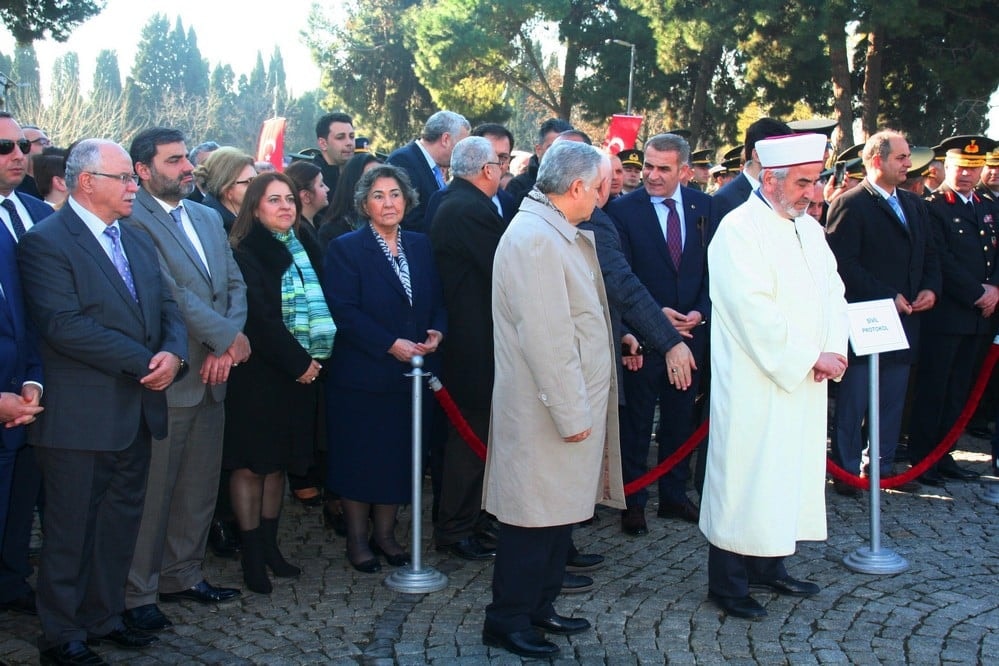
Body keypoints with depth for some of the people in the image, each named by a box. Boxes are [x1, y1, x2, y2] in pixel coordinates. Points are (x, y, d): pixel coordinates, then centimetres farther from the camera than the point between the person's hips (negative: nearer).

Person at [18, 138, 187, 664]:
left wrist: (173, 353, -10)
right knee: (71, 531, 5)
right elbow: (63, 324, -21)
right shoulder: (46, 241, -11)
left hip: (137, 413, 8)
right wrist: (143, 362, -19)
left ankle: (104, 616, 31)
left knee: (120, 524, 16)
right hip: (81, 418, -7)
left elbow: (166, 307, 12)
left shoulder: (138, 241, 15)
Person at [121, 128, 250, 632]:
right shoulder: (133, 220, -11)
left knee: (200, 487, 15)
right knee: (152, 491, 1)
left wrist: (223, 350, -5)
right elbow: (171, 294, -18)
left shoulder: (208, 218, 15)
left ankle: (182, 574, 29)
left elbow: (234, 284, 10)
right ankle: (137, 592, 13)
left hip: (211, 376, 8)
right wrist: (230, 337, -11)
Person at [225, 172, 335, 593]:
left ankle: (269, 545, 22)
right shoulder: (245, 254, -7)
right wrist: (298, 362, -15)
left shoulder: (306, 250, 13)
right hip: (257, 374, -6)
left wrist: (315, 358, -1)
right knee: (251, 463, 0)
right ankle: (252, 555, 7)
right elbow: (259, 318, -15)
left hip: (301, 372, 6)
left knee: (278, 462, 13)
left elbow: (323, 305, 13)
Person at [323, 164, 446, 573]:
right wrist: (391, 345, -20)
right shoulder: (345, 249, -6)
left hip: (412, 372, 5)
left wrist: (436, 332, -10)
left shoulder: (420, 246, 11)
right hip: (362, 374, -4)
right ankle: (356, 539, 20)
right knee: (359, 458, 5)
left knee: (400, 457, 10)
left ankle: (384, 533, 25)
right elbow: (345, 311, -14)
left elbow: (437, 301, 11)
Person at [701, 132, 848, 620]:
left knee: (790, 475, 14)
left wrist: (835, 349, -5)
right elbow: (756, 312, -19)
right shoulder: (739, 230, -12)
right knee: (744, 479, -2)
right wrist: (811, 357, -16)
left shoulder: (809, 229, 13)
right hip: (755, 384, -8)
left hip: (804, 382, 8)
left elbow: (833, 293, 12)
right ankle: (727, 582, 9)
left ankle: (769, 566, 28)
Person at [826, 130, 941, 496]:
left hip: (904, 318, 7)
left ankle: (884, 466, 24)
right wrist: (886, 297, -17)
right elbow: (843, 263, -17)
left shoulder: (914, 204, 14)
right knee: (853, 401, 1)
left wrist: (930, 288, -1)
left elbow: (929, 255, 19)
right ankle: (847, 470, 11)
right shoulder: (850, 204, -10)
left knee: (893, 400, 13)